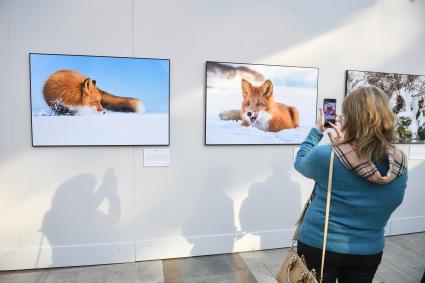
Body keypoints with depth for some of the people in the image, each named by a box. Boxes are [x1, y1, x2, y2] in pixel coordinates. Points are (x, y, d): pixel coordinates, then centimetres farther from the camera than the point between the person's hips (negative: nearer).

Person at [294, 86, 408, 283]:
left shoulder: (326, 157, -25)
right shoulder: (400, 164, -12)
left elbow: (300, 162, -4)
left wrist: (317, 130, 5)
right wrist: (344, 145, 7)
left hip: (318, 246, -3)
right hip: (369, 251, 4)